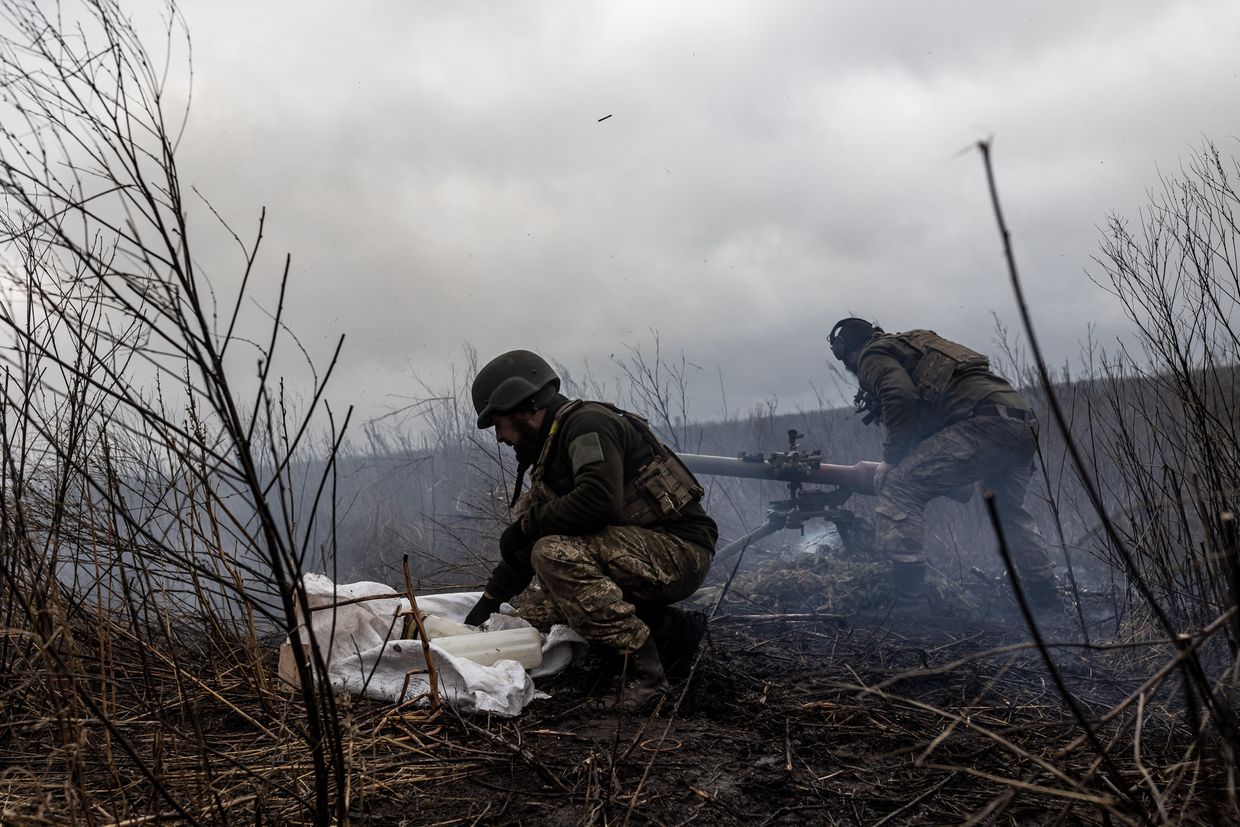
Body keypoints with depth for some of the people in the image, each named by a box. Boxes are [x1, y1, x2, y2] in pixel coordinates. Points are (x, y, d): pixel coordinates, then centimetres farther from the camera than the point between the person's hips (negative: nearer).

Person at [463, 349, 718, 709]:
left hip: (681, 548, -10)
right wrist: (489, 599, 24)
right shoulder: (552, 449, 17)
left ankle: (641, 669, -19)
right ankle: (663, 630, 10)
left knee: (556, 553, -25)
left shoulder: (588, 423, -13)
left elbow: (599, 500, -31)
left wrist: (527, 525, -17)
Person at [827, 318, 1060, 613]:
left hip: (983, 421, -9)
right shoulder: (917, 341, 35)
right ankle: (1045, 598, 39)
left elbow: (900, 398, -11)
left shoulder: (872, 356, 8)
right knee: (1010, 511, 31)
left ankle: (903, 601, -13)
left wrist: (891, 460, -2)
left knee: (899, 489, -8)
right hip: (1024, 426, 9)